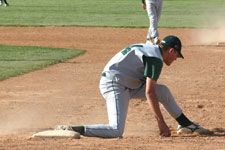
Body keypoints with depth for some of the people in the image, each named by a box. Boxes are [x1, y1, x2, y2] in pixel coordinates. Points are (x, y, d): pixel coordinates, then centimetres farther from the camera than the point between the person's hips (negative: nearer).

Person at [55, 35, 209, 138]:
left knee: (163, 91, 15)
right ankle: (71, 130, -24)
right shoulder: (155, 58, -14)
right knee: (116, 131, -24)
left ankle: (185, 124, 29)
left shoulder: (149, 49, 17)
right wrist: (161, 122, -18)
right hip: (114, 85, -10)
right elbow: (149, 93, -20)